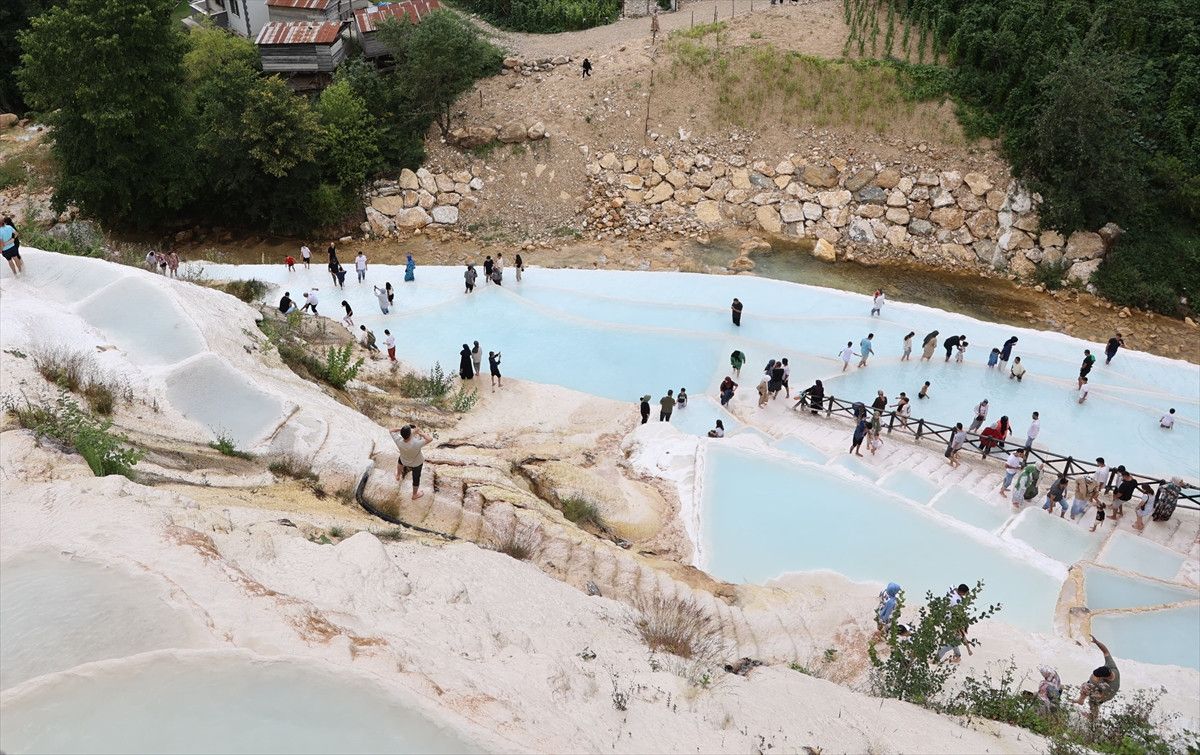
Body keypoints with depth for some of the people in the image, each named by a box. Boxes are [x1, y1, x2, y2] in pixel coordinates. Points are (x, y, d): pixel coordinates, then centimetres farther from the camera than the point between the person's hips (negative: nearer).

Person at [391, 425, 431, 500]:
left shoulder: (399, 442, -36)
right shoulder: (416, 444, -46)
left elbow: (391, 431, -21)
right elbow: (430, 439, -36)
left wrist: (401, 429, -26)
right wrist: (419, 432, -30)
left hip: (404, 461, 3)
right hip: (417, 463, -3)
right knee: (416, 477, 25)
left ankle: (398, 475, 66)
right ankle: (415, 494, 50)